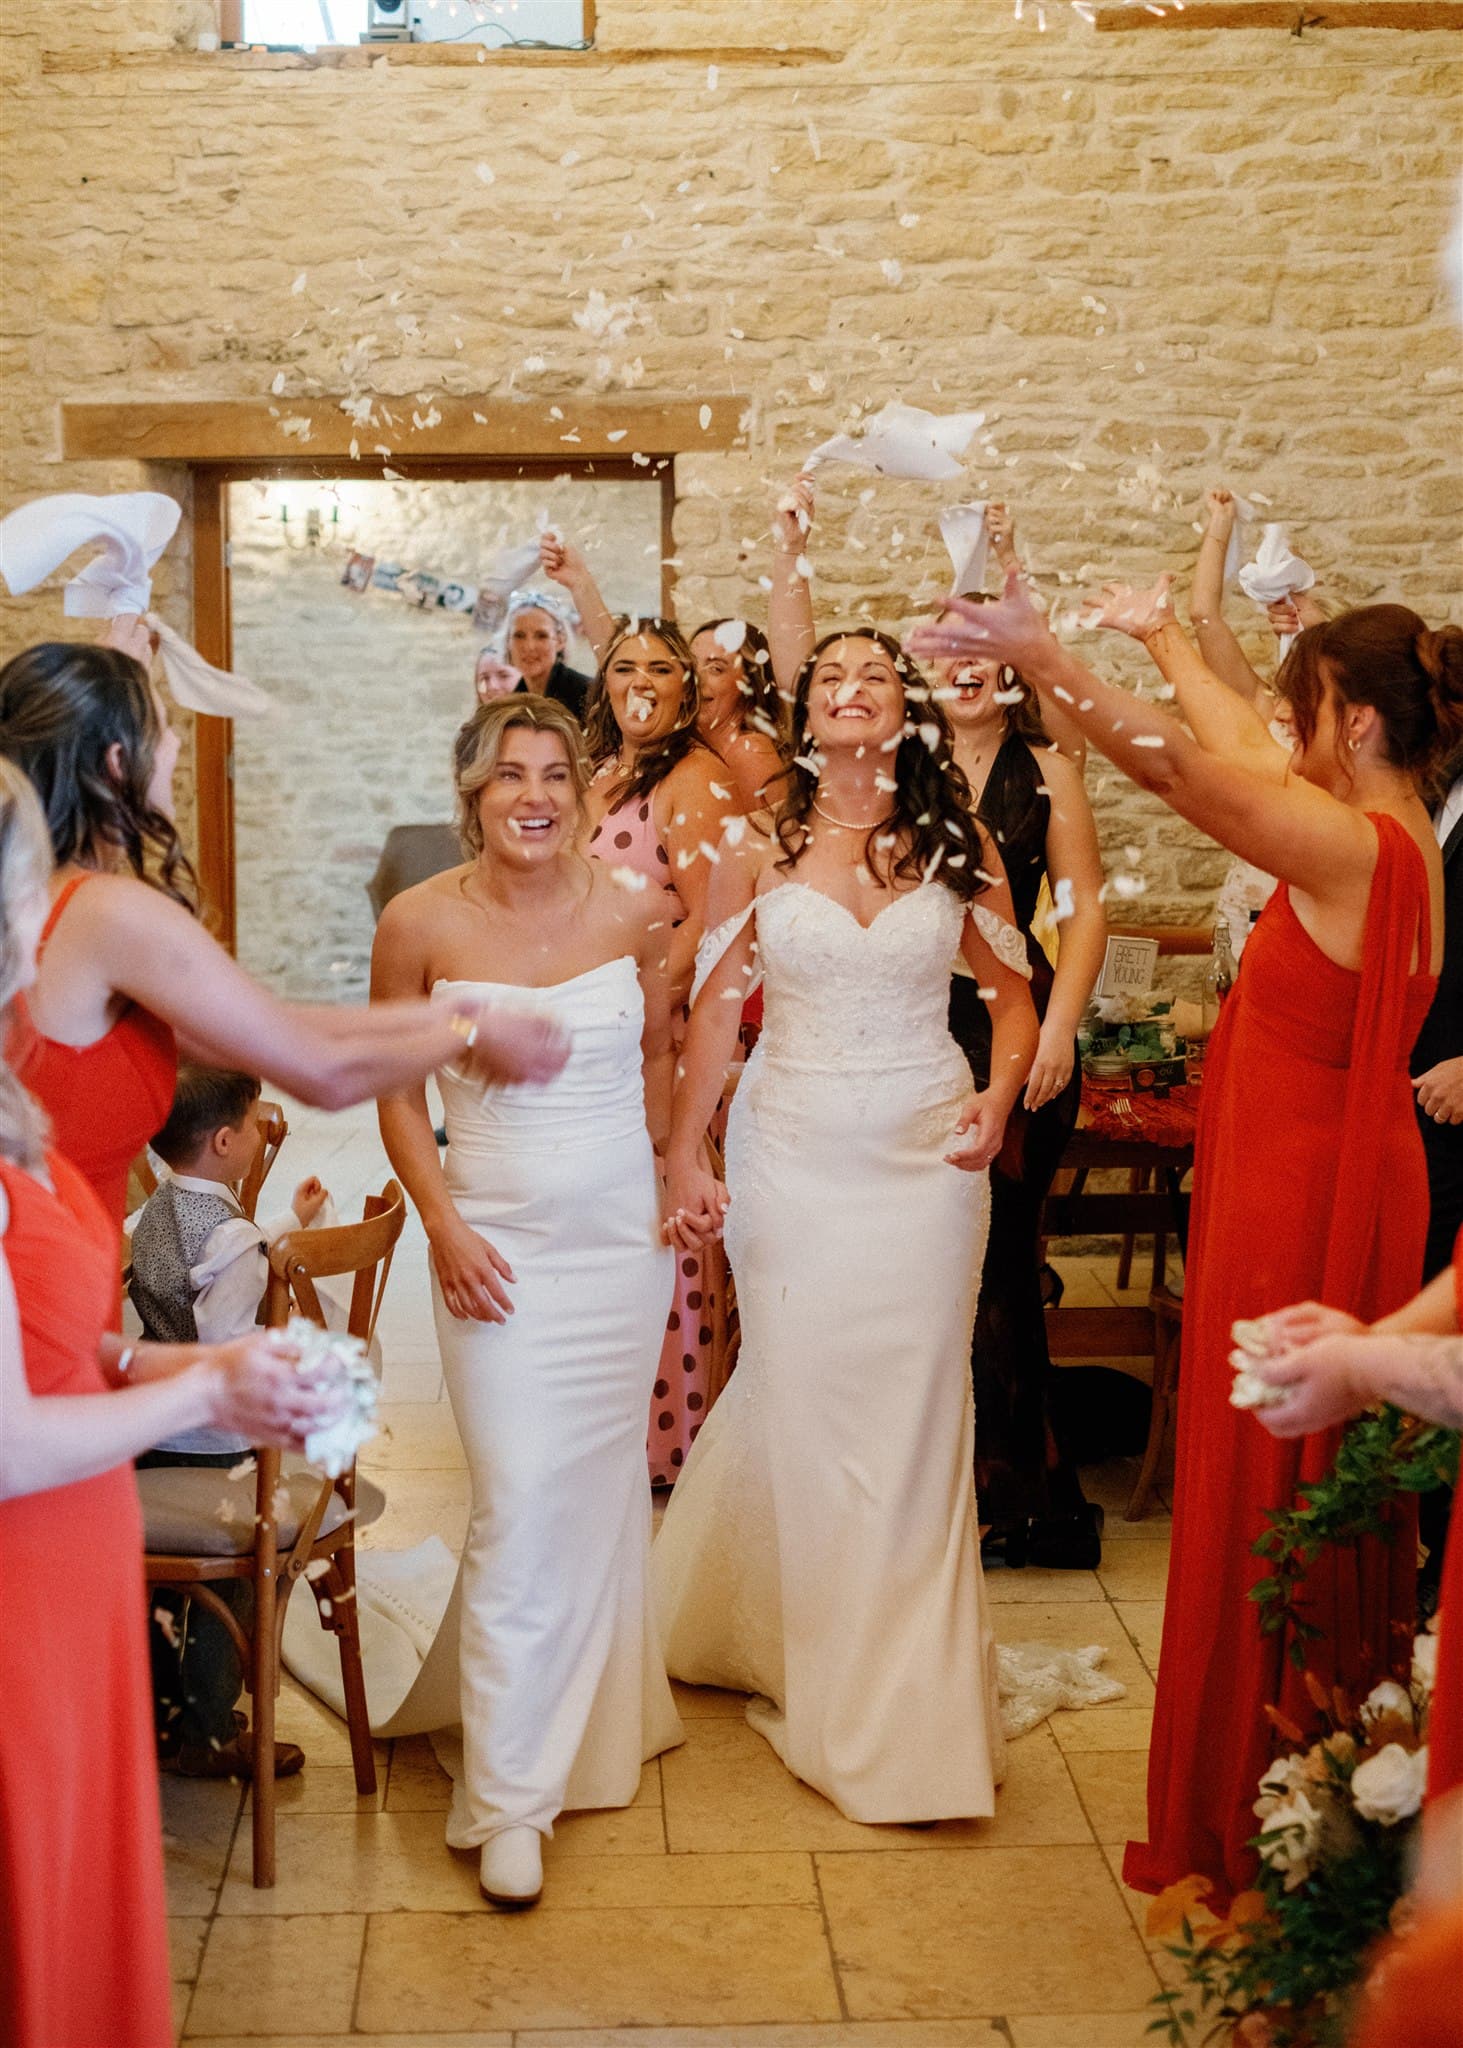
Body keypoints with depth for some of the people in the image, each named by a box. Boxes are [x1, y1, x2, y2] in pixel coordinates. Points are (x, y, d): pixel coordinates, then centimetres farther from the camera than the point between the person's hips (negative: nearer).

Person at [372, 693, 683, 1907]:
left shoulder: (633, 914, -4)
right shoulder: (421, 924, -8)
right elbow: (396, 1090, 1)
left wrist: (671, 1173, 10)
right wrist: (443, 1223, -6)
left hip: (623, 1235, 2)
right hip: (499, 1242, -2)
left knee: (605, 1482, 13)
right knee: (519, 1502, -7)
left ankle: (606, 1717, 36)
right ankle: (508, 1797, 3)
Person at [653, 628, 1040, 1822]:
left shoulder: (960, 847, 3)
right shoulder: (757, 851, 2)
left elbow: (1014, 997, 8)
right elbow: (714, 1012, 5)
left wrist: (999, 1098, -9)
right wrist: (684, 1156, 3)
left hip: (927, 1154, 0)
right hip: (793, 1153, 0)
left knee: (912, 1408, 2)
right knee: (799, 1399, 4)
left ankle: (903, 1696, 17)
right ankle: (812, 1658, 23)